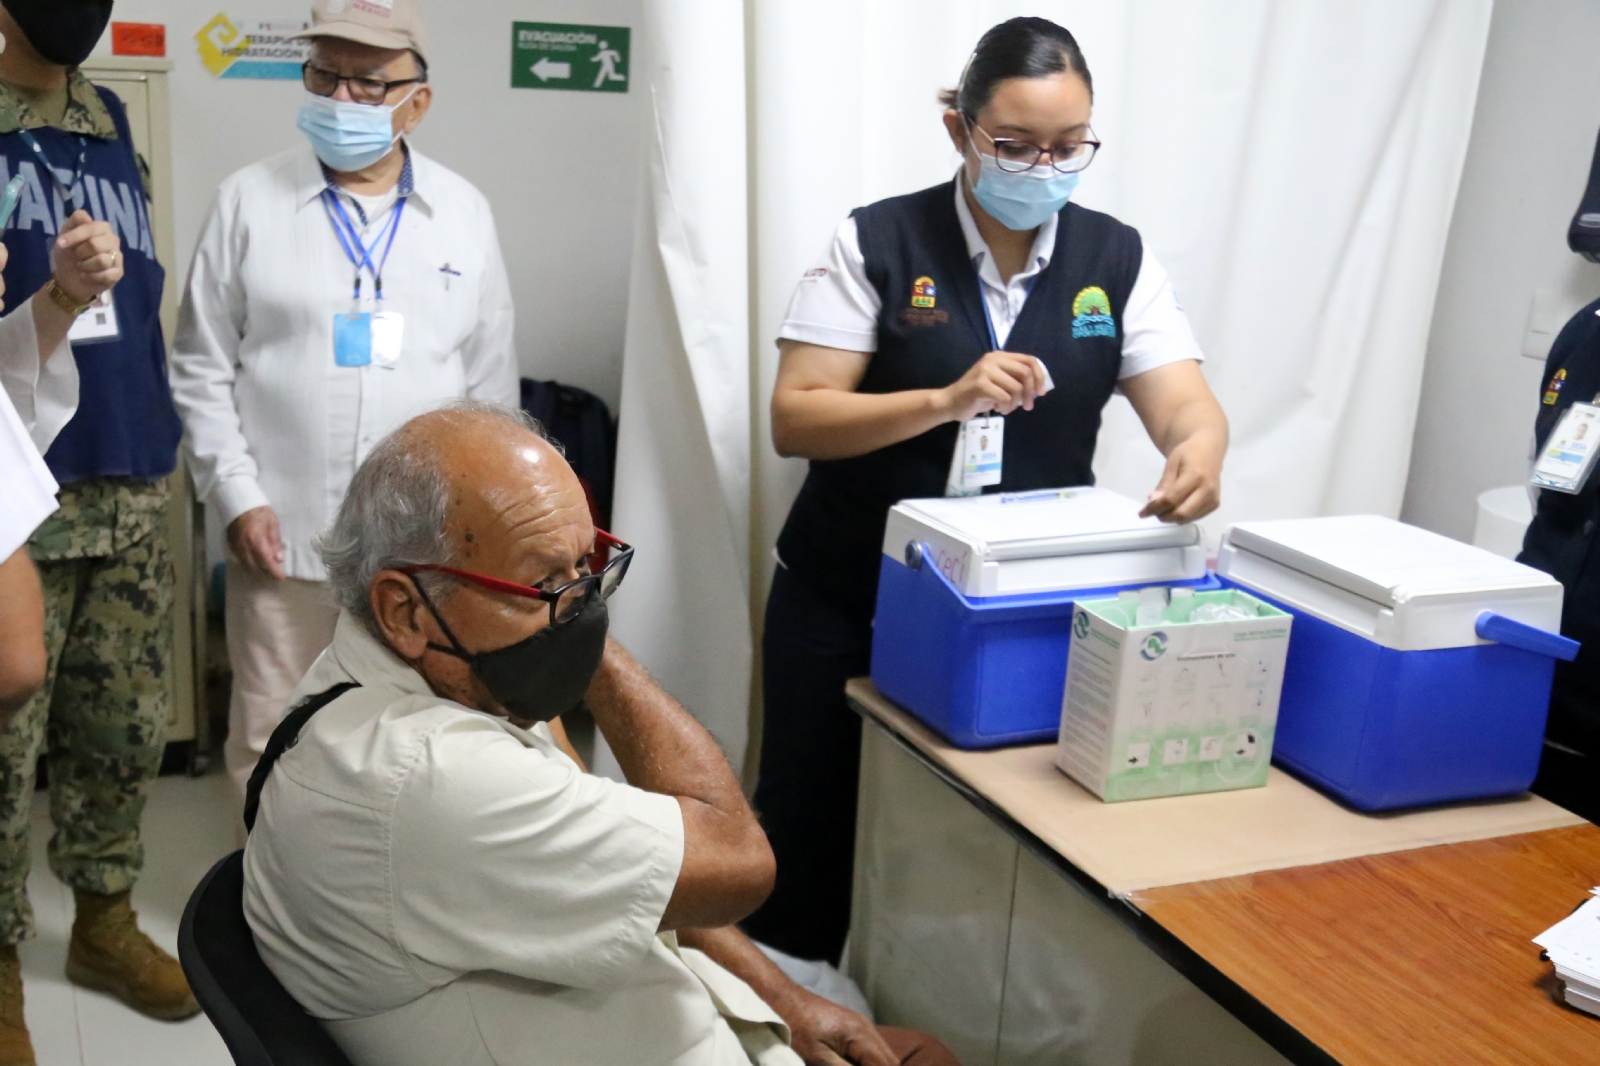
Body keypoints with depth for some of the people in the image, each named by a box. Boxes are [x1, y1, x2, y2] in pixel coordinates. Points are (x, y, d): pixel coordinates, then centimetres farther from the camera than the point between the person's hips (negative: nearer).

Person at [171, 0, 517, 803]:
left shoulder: (464, 212, 6)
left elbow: (492, 378, 10)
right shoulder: (248, 202, 2)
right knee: (270, 744, 6)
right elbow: (203, 368, 3)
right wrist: (237, 496, -5)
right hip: (282, 539, -1)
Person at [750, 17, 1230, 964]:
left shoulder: (1117, 259, 2)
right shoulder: (878, 243, -7)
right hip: (849, 601, -1)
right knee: (811, 832, 9)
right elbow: (795, 419, -12)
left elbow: (1185, 401, -8)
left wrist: (1200, 446, -32)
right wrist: (947, 400, -26)